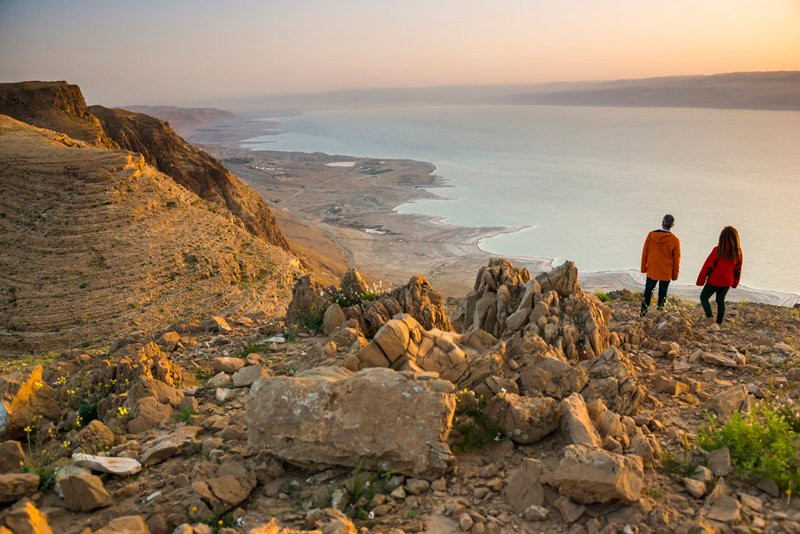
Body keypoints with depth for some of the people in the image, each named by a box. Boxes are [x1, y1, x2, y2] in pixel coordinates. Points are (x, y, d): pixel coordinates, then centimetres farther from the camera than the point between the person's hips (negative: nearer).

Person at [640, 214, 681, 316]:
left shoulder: (651, 235, -9)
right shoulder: (675, 240, -12)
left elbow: (644, 252, 0)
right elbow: (676, 259, -4)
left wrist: (643, 267, 12)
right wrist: (675, 274, 7)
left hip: (651, 270, 1)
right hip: (666, 273, -1)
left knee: (648, 290, 15)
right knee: (662, 294, 11)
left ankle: (645, 306, 4)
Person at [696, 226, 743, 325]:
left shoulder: (717, 250, -18)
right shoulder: (737, 253, -3)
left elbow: (708, 266, -14)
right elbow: (738, 269, 7)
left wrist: (700, 280, -6)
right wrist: (734, 283, 21)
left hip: (714, 281, -5)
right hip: (727, 283, 5)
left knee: (704, 297, 11)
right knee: (720, 300, 20)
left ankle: (710, 317, -9)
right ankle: (719, 323, 23)